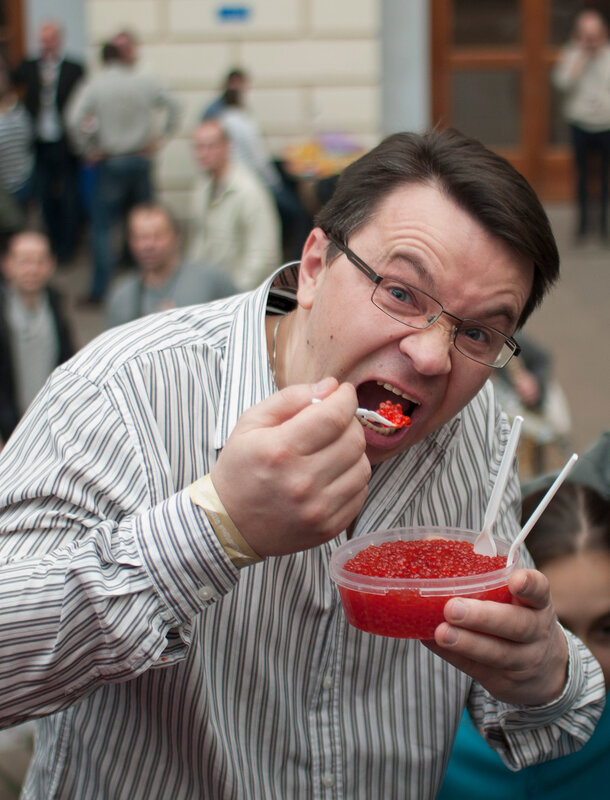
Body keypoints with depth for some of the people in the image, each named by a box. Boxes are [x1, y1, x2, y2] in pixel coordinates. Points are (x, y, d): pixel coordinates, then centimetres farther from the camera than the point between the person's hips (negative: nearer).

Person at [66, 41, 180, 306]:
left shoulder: (95, 84, -7)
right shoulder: (144, 82, 2)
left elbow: (74, 119, -18)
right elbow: (172, 105, 10)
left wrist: (88, 150, -7)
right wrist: (159, 137, 13)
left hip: (111, 162, -3)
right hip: (142, 159, 3)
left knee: (102, 226, 1)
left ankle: (100, 290, -3)